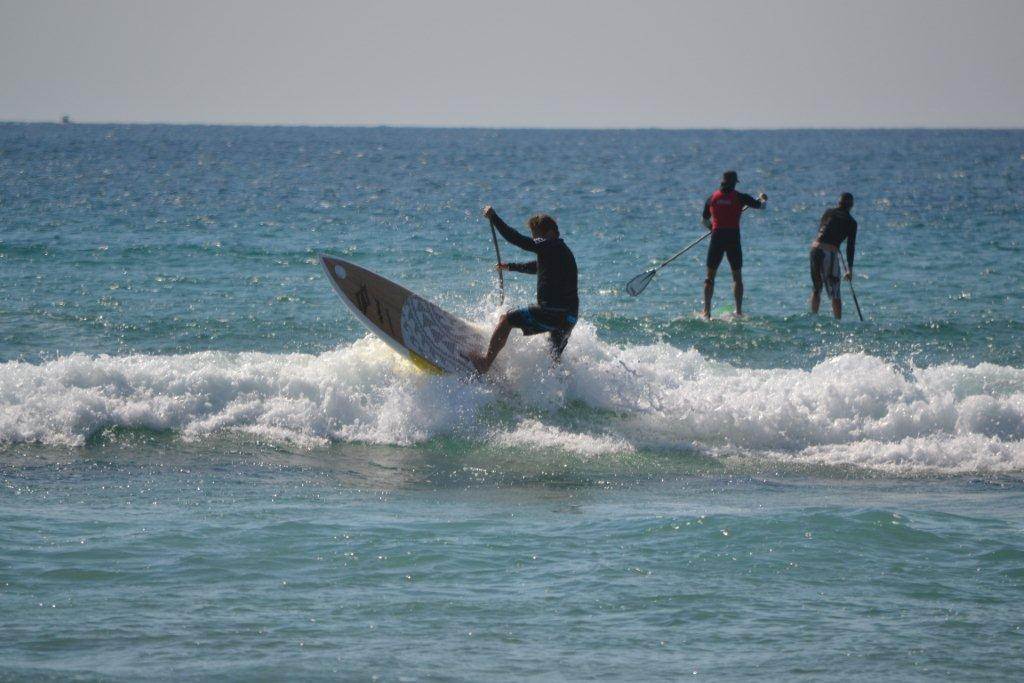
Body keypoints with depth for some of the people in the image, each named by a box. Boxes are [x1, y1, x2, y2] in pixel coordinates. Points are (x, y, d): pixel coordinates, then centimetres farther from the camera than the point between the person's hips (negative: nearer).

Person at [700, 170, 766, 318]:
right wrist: (763, 199, 32)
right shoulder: (739, 197, -2)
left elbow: (705, 221, 15)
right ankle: (739, 311, 4)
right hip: (733, 238, -1)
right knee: (737, 277, 9)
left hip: (717, 237, 1)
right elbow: (760, 205, 8)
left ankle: (706, 311, 1)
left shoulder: (712, 198, 5)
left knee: (710, 276, 8)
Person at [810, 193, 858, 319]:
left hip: (815, 248, 4)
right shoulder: (851, 223, 3)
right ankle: (838, 322, 0)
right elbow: (850, 247, 1)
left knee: (816, 289, 18)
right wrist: (849, 269, 3)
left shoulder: (828, 212, 12)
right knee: (835, 293, 2)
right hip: (830, 253, -4)